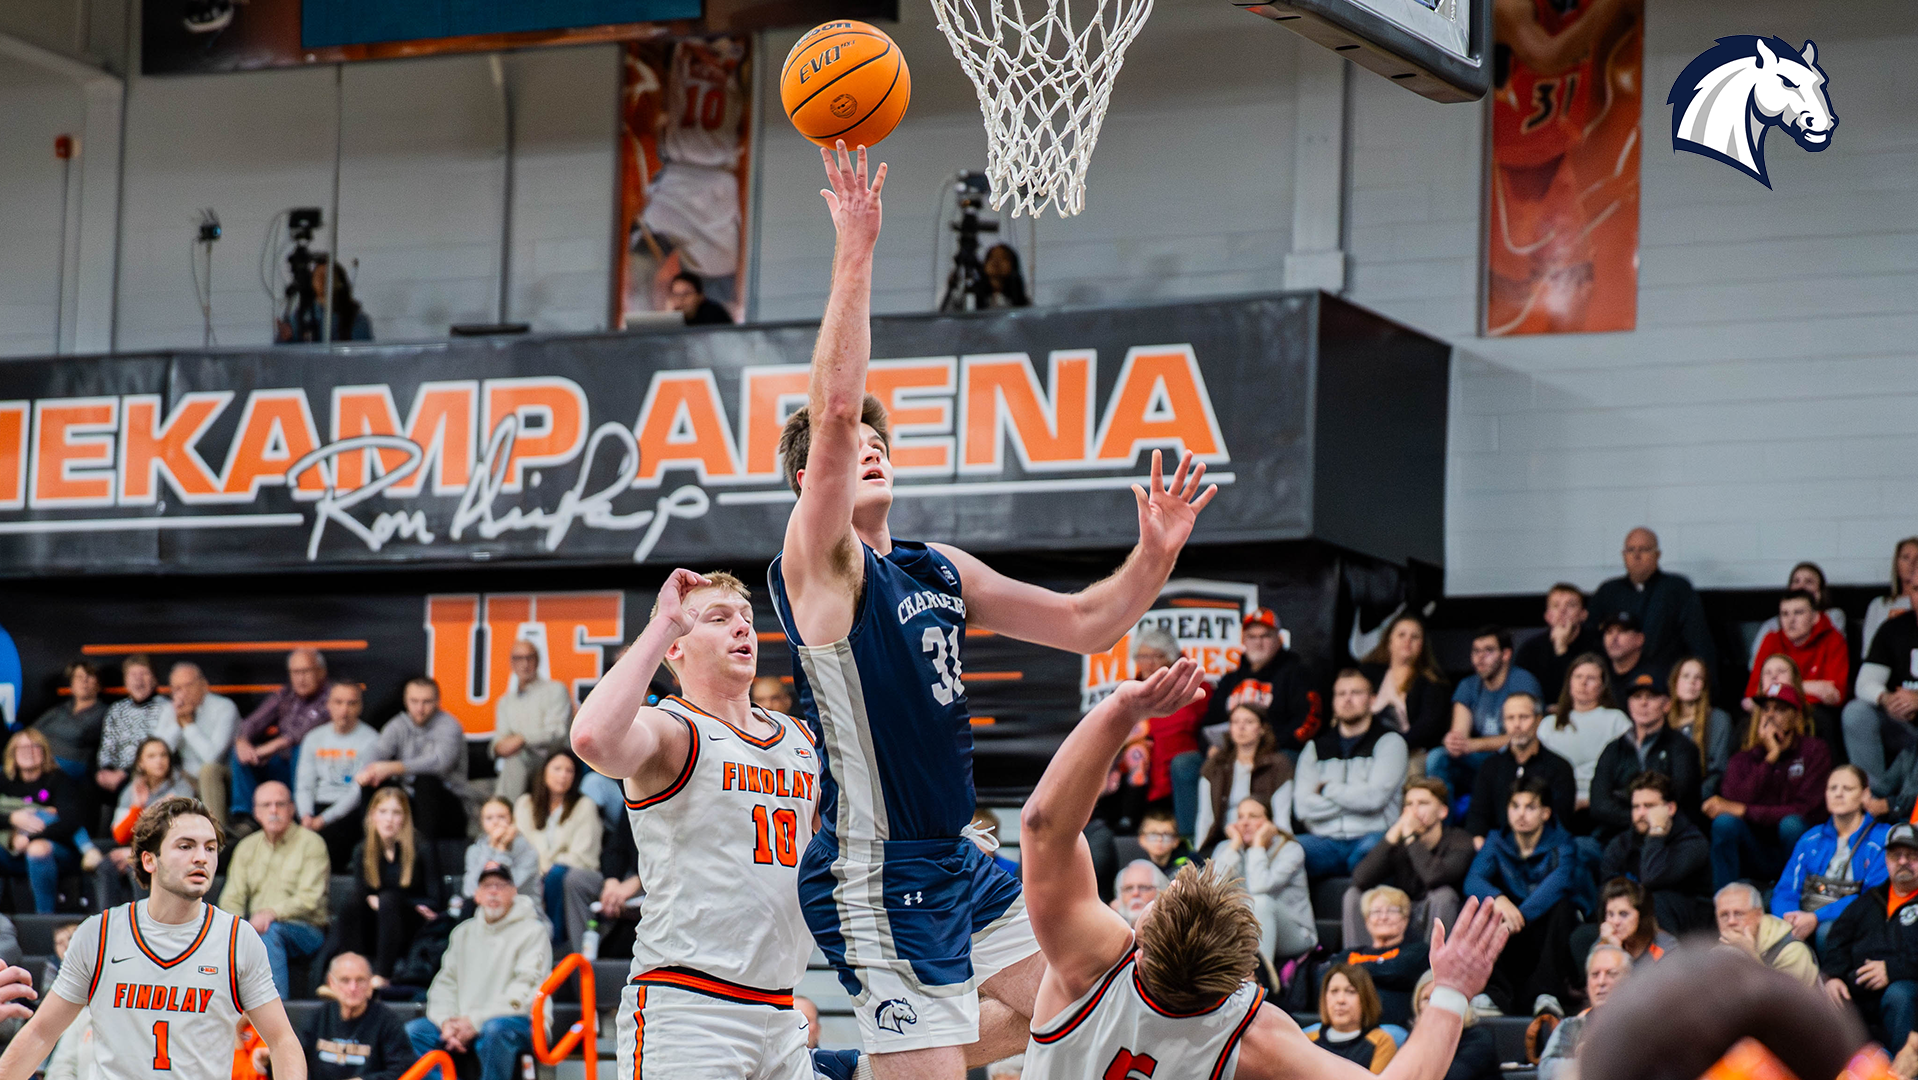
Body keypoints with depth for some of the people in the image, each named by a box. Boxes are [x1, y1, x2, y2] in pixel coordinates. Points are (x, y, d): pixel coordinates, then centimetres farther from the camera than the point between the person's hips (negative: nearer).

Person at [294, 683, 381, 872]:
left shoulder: (370, 741, -1)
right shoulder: (314, 739, 16)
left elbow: (360, 790, -8)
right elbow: (304, 786, 12)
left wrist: (323, 819, -17)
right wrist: (306, 816, -10)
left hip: (351, 811, -5)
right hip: (319, 805, 5)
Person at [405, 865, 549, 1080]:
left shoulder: (532, 931, 0)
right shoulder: (464, 933, 20)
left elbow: (524, 992, -11)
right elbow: (445, 983, 15)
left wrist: (475, 1022, -17)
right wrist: (446, 1021, -7)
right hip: (462, 1023, 6)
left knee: (494, 1029, -39)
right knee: (413, 1031, -15)